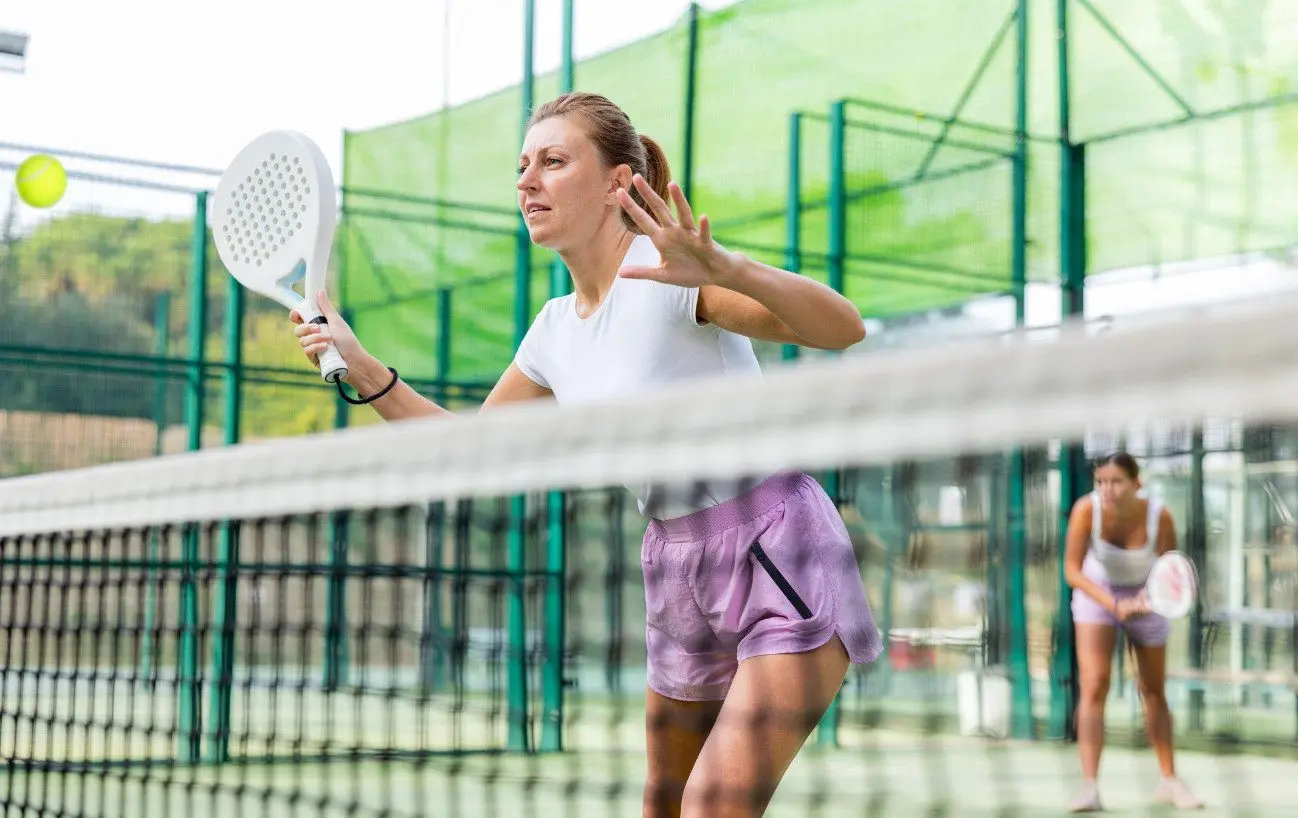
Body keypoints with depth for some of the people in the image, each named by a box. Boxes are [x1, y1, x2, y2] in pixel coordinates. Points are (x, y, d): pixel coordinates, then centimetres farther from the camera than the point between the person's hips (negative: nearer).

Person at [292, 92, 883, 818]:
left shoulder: (667, 270, -16)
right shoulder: (556, 331, 7)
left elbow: (845, 328, -27)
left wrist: (724, 269, -44)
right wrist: (365, 371, 3)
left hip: (780, 555, -7)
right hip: (678, 577, 8)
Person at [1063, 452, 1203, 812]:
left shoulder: (1160, 517, -27)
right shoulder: (1087, 509, -28)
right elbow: (1072, 570, -25)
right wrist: (1112, 604, -38)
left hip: (1145, 596, 1)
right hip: (1097, 593, -1)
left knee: (1154, 692, 12)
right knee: (1094, 686, -16)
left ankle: (1169, 781, 28)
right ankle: (1089, 786, -17)